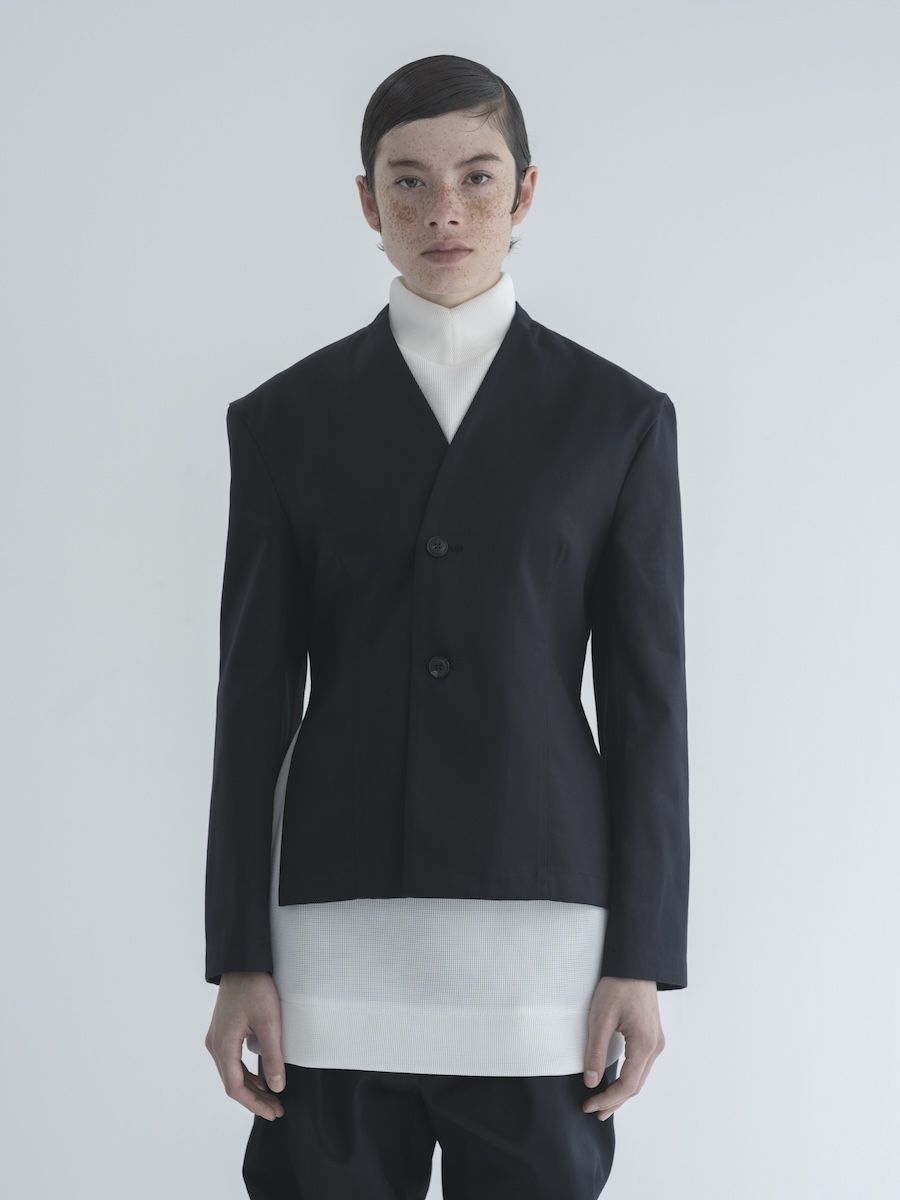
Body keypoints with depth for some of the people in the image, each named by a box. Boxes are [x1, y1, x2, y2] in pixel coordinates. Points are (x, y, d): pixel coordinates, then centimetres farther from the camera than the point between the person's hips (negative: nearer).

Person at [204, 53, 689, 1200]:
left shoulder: (619, 417, 5)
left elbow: (646, 696, 4)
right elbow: (254, 697, 5)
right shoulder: (282, 419, 6)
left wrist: (643, 959, -2)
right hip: (338, 925, 1)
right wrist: (238, 962, 1)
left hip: (543, 922, 0)